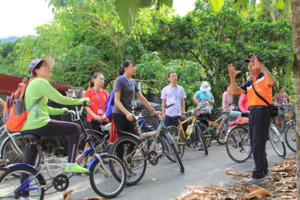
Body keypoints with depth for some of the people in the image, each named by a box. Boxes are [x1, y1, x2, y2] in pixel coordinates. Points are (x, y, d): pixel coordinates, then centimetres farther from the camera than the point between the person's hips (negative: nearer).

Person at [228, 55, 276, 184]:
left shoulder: (264, 78, -5)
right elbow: (236, 91, 8)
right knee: (255, 144, 15)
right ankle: (264, 170, 29)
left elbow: (272, 82, -30)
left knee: (258, 145, -9)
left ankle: (258, 175, -4)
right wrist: (232, 76, -4)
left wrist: (262, 66, -34)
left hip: (262, 112, -9)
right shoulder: (250, 83, 18)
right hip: (252, 113, 9)